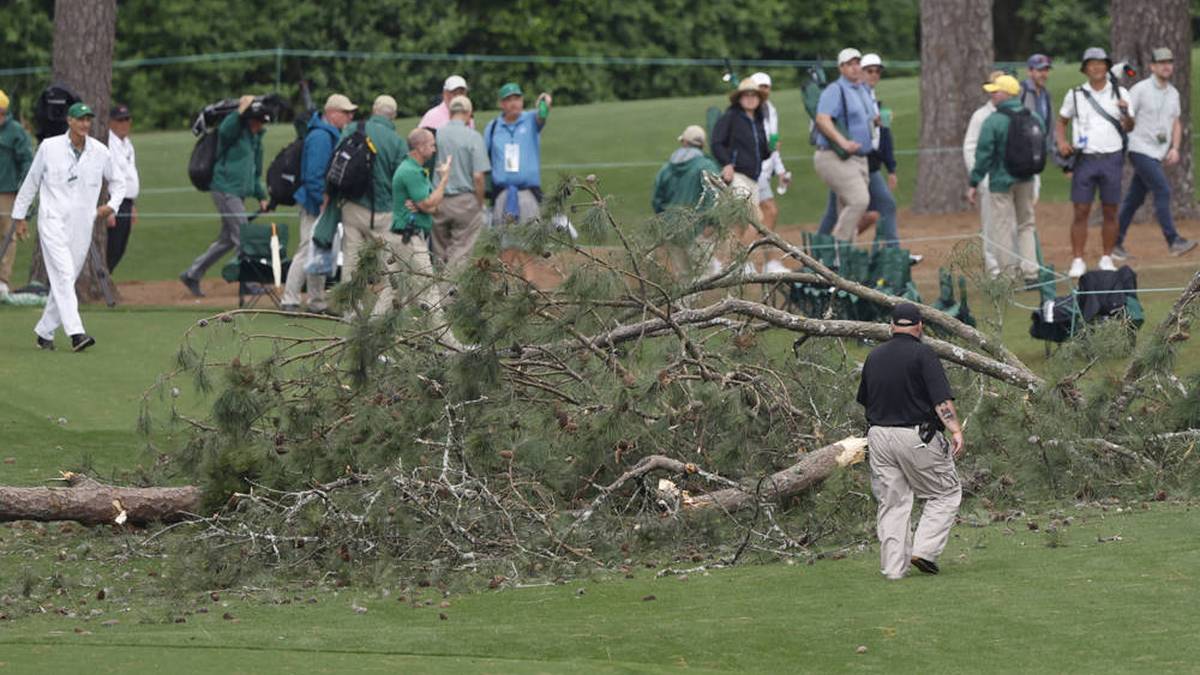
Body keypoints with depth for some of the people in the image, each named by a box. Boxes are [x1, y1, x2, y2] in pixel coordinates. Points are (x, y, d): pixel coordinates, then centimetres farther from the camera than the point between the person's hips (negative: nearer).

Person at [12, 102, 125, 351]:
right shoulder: (49, 147, -1)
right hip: (53, 221, -4)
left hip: (82, 226, 4)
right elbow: (31, 181, 8)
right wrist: (19, 215, 10)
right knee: (63, 275, -17)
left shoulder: (100, 152, 5)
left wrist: (112, 205, 1)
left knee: (65, 281, 7)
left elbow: (117, 182, 19)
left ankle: (45, 331, 20)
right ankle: (75, 333, -28)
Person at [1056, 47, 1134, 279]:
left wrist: (1126, 113, -16)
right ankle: (1077, 261, -2)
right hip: (1085, 158, 0)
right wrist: (1062, 142, -4)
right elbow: (1061, 122, 15)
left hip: (1112, 158, 0)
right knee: (1081, 212, -5)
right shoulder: (1075, 94, 6)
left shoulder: (1120, 93, 6)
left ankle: (1107, 259, 10)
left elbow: (1129, 127, 5)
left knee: (1110, 212, 2)